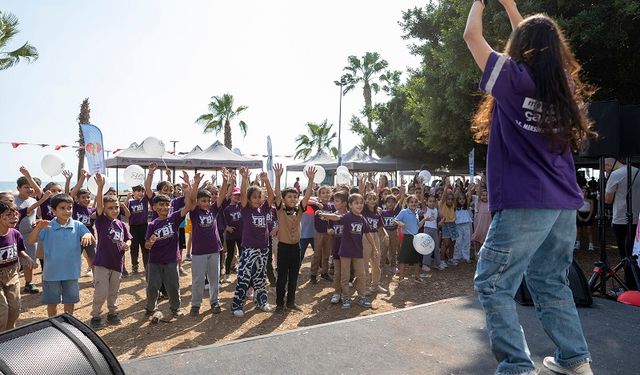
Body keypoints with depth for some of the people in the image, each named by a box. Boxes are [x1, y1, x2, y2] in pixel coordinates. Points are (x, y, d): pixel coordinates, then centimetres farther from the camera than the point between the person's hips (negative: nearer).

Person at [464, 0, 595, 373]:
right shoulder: (562, 84, 14)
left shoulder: (513, 77, -4)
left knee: (492, 283, -1)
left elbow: (472, 35, 7)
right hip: (564, 203, 8)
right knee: (551, 282, 19)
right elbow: (540, 41, 32)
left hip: (526, 202, -7)